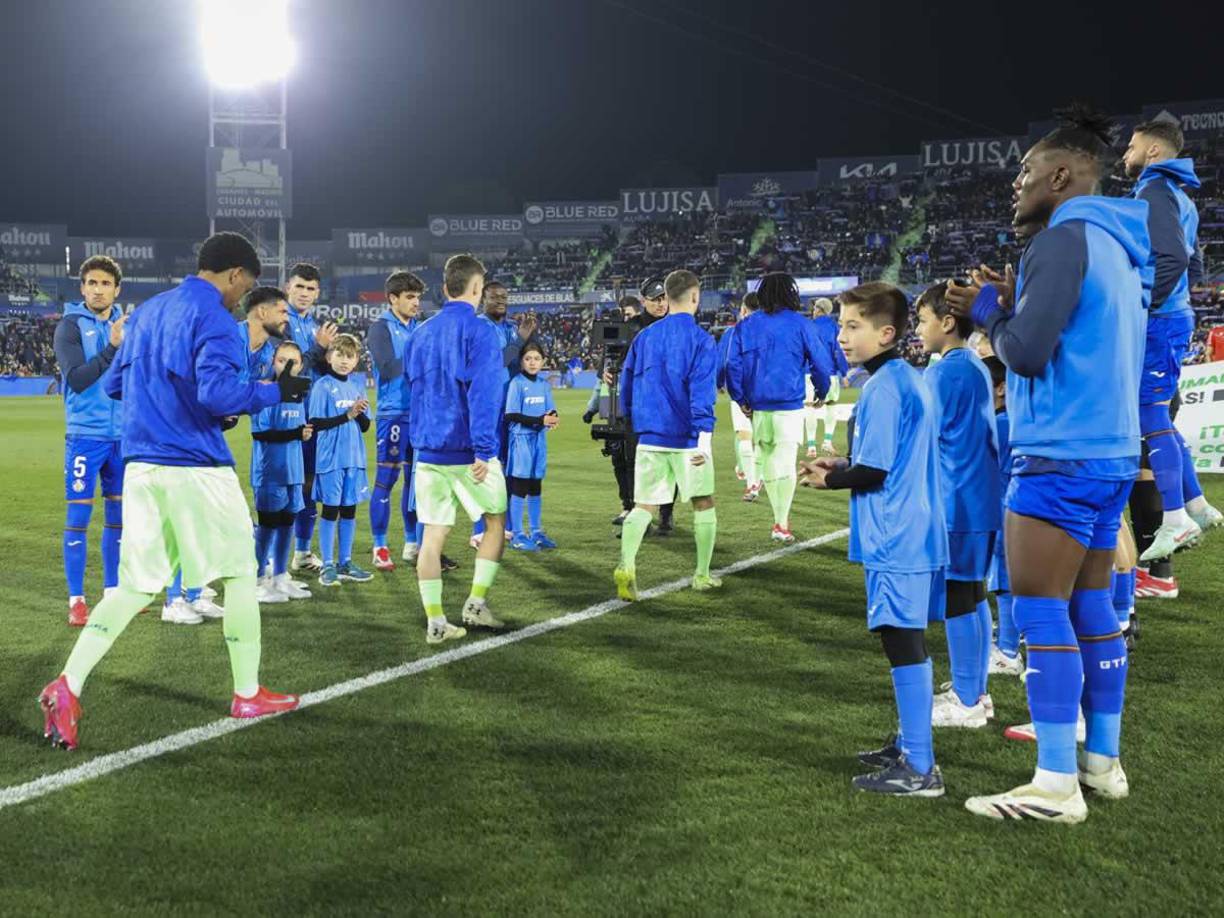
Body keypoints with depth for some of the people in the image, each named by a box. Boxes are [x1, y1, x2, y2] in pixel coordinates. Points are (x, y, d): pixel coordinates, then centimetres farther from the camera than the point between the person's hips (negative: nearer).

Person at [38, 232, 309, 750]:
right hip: (196, 468, -7)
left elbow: (115, 385, 22)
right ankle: (248, 696, 15)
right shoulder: (214, 318, -9)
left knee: (136, 584, 11)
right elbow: (217, 392, -22)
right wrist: (276, 392, -9)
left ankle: (67, 687, -1)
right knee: (240, 573, 8)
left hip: (141, 466, 7)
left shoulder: (147, 312, 16)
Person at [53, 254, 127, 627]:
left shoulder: (125, 324, 9)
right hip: (86, 435, -5)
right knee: (78, 516, -2)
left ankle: (113, 590, 22)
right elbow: (77, 379, -16)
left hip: (124, 435, 5)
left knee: (119, 514, 11)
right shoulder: (71, 326, -5)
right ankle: (76, 599, 4)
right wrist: (112, 347, -22)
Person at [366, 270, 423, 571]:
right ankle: (380, 549, 6)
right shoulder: (381, 327, -5)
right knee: (386, 481, -1)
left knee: (415, 479, 11)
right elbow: (387, 369, -15)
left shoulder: (419, 328, 14)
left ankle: (412, 544, 21)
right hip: (393, 413, -6)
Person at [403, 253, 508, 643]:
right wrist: (484, 449, -22)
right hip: (467, 451, -5)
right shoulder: (479, 330, -9)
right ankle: (476, 603, 10)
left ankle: (435, 621, 6)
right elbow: (483, 392, -18)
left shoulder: (422, 333, 11)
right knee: (496, 523, 14)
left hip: (427, 449, 5)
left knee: (433, 533, 6)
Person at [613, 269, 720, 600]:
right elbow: (702, 390, -17)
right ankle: (702, 575, 21)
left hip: (649, 438, 4)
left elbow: (625, 387, 14)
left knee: (643, 506, 5)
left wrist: (637, 424, 27)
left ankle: (626, 565, -17)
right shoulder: (701, 339, -6)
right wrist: (704, 436, -22)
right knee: (703, 503, 14)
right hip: (687, 437, -3)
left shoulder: (644, 337, 8)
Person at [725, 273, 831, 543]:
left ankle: (779, 519, 21)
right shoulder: (800, 325, -2)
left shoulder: (745, 325, 6)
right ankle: (782, 524, -7)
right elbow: (822, 363, 0)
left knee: (767, 460, 14)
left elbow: (733, 365, 2)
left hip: (758, 406, 3)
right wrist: (821, 393, 15)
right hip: (789, 404, -3)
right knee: (786, 463, -3)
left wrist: (741, 399, 9)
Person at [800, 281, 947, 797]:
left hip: (895, 541, -10)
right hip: (916, 535, 10)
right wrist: (841, 465, 16)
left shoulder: (882, 388, -17)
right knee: (909, 642, 18)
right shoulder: (910, 379, 14)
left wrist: (829, 479, -2)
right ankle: (910, 743, 30)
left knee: (903, 645, -6)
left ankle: (919, 769, -1)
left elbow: (873, 472, -18)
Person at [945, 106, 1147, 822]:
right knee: (1092, 607, 12)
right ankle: (1103, 762, 19)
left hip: (1061, 457, -10)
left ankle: (1056, 784, -7)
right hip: (1112, 450, 10)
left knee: (1040, 610, -7)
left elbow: (1026, 353, -17)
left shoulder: (1065, 239, -12)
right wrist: (1012, 307, 13)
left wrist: (990, 310, 1)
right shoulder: (1117, 247, 18)